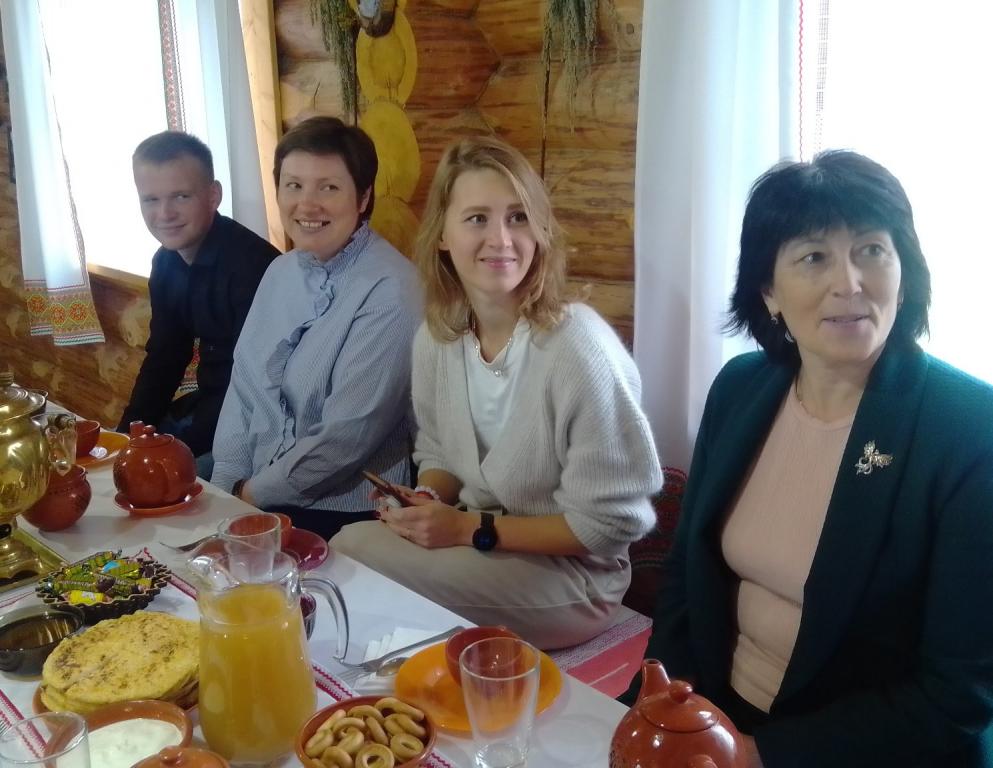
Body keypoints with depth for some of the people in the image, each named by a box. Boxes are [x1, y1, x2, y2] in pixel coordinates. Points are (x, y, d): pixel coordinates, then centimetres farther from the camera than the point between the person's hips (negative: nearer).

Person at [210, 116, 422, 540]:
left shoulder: (389, 292, -18)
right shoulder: (281, 271, 7)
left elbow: (349, 434, -20)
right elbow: (244, 387, 9)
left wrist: (255, 492, -9)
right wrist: (227, 485, -2)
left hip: (345, 520, -6)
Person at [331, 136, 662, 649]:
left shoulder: (579, 348, -23)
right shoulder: (435, 337, -3)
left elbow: (611, 521, -19)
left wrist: (471, 528, -19)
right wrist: (426, 504, -11)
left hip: (568, 572, -6)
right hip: (471, 543, 6)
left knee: (356, 556, -20)